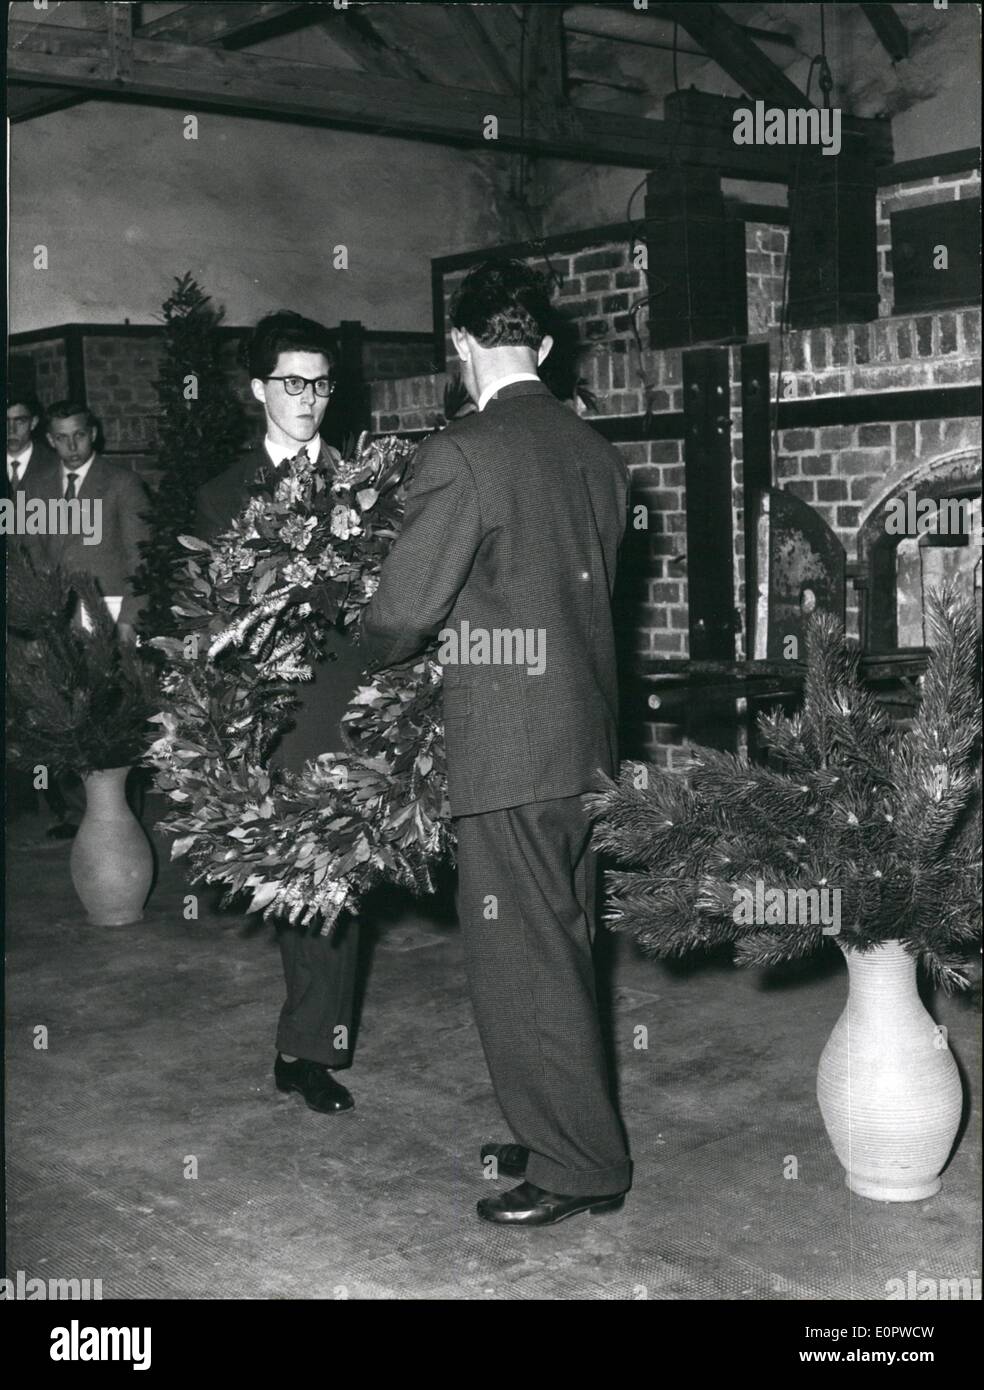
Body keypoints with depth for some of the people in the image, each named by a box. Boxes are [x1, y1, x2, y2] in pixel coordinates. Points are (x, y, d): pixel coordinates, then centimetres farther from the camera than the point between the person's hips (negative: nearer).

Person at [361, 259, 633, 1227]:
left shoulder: (460, 456, -16)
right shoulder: (596, 453, 7)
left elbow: (401, 612, -16)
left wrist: (380, 654, 6)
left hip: (507, 748, -8)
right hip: (587, 736, 8)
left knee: (520, 960, 4)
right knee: (561, 949, 19)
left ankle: (578, 1168, 14)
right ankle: (567, 1134, 33)